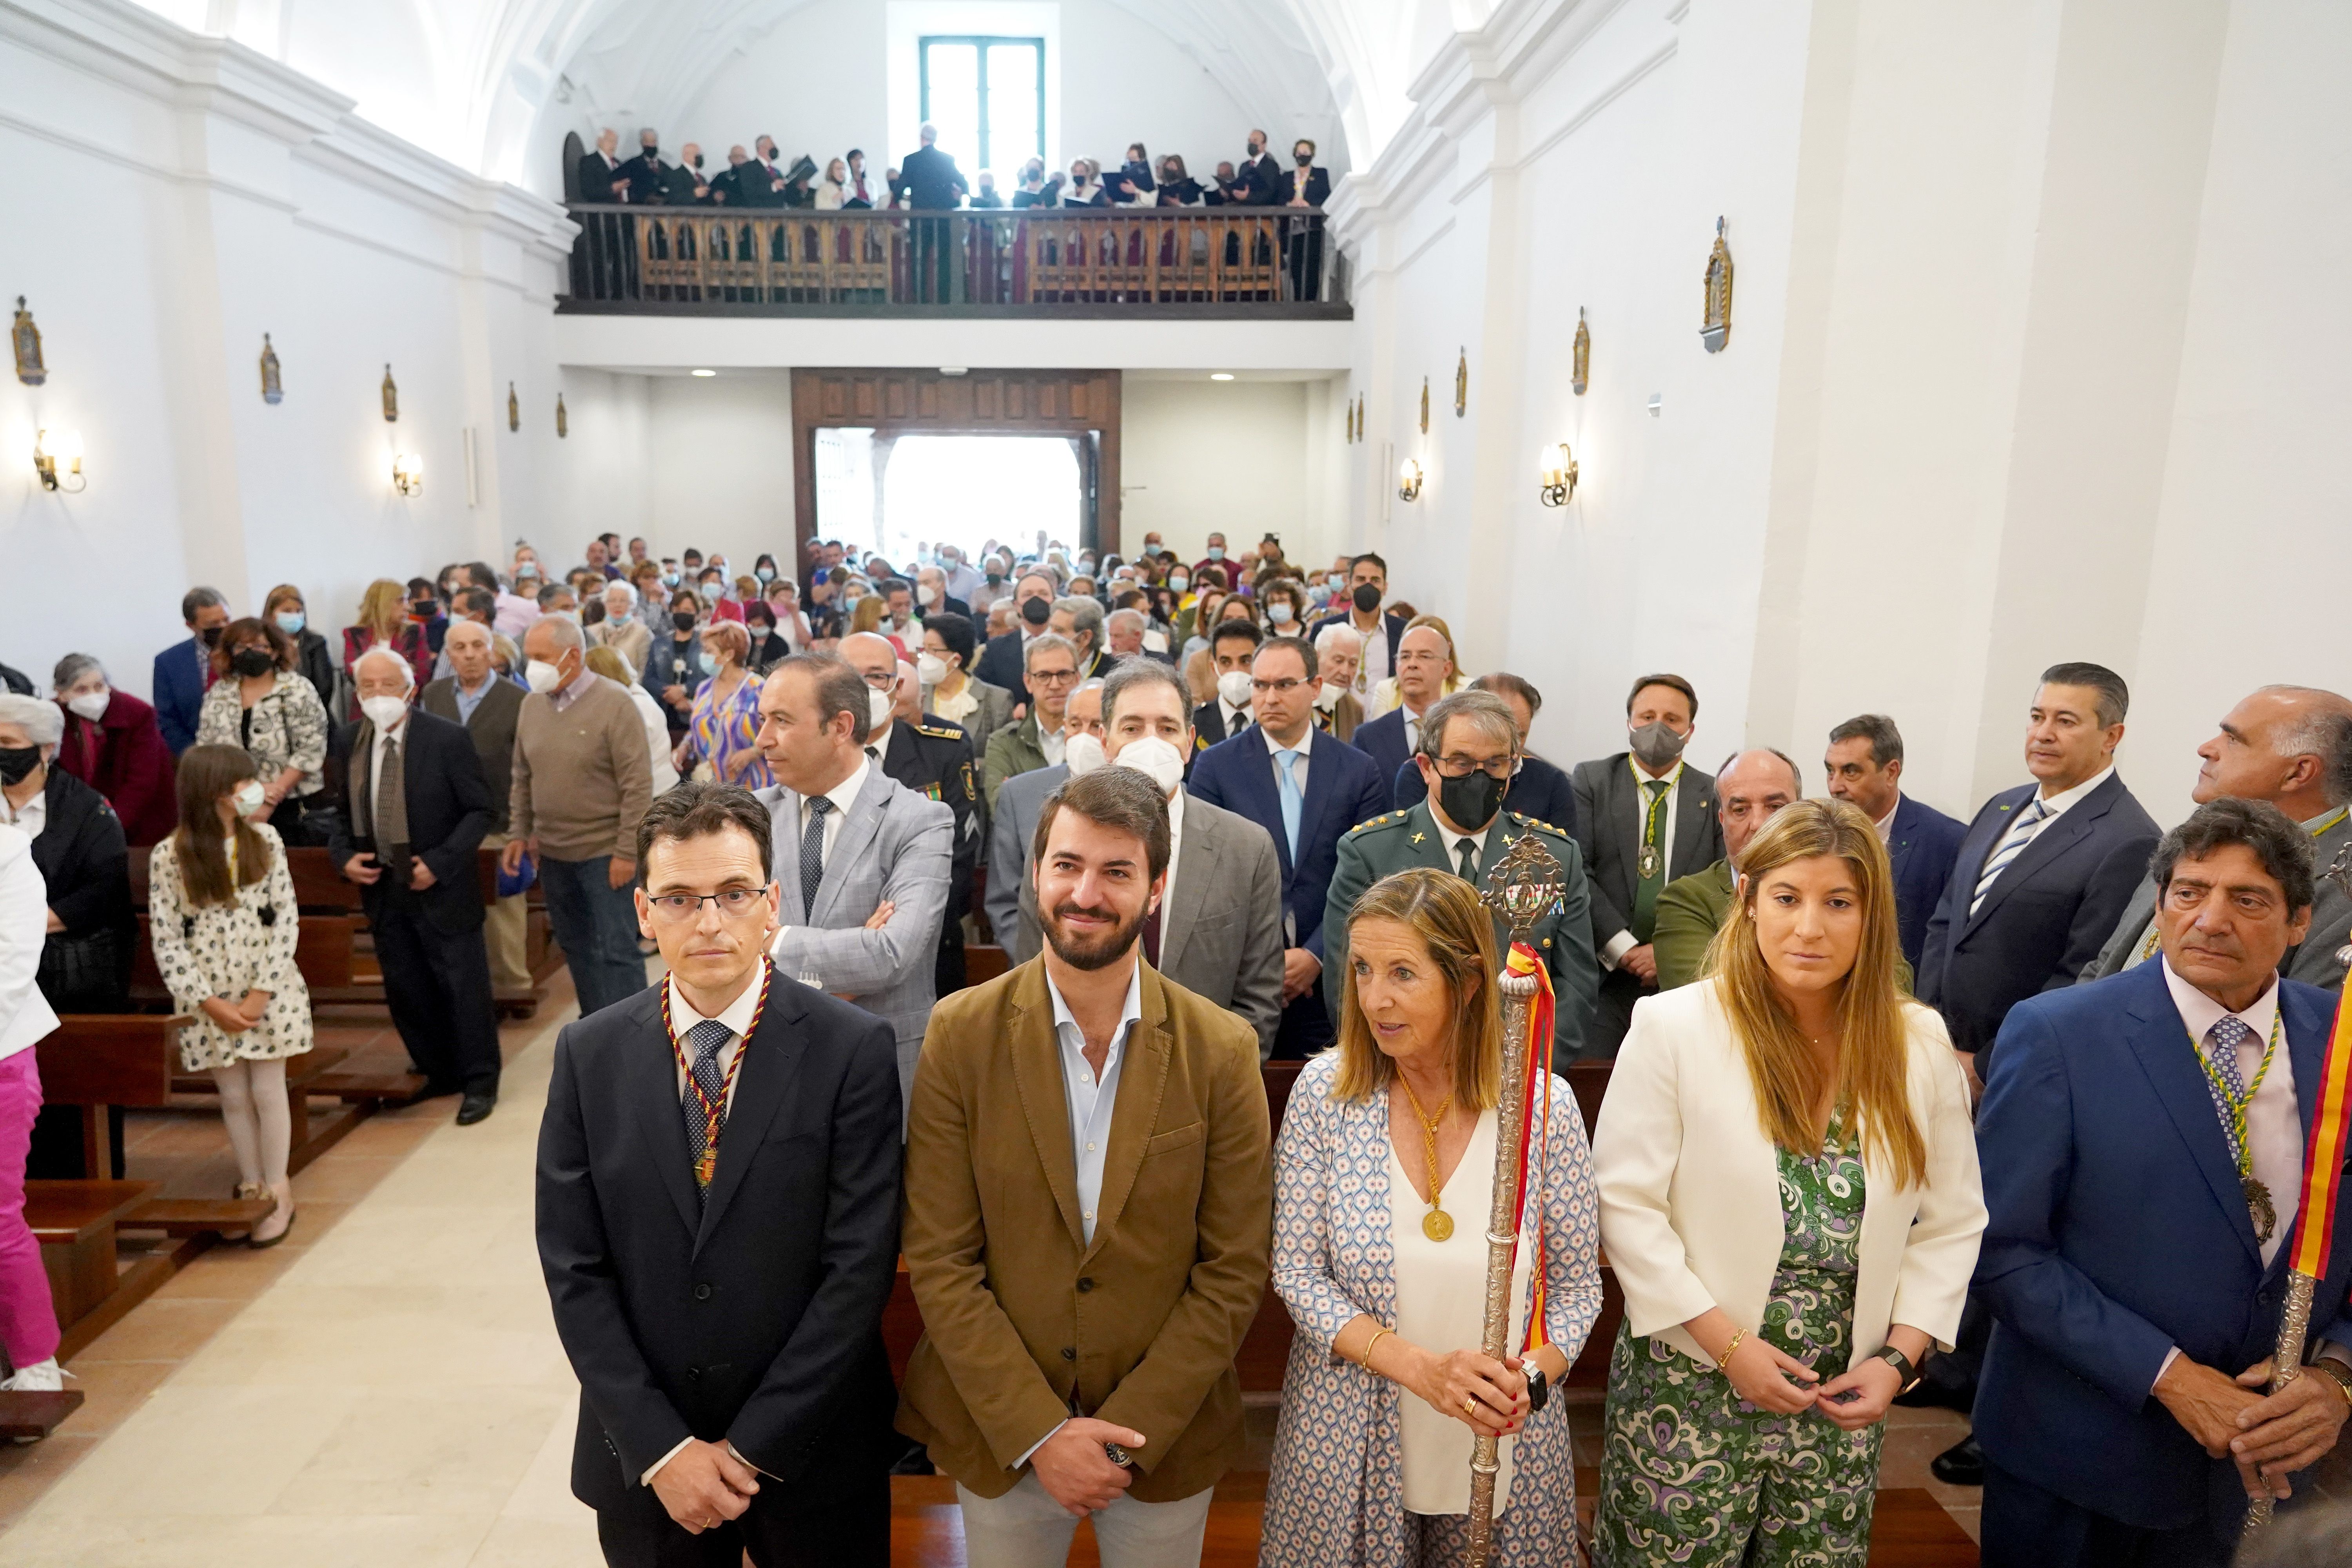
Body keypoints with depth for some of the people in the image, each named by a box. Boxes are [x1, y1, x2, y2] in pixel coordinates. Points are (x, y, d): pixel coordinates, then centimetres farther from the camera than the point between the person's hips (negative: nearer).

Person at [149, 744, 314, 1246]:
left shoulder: (265, 840, -3)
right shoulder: (169, 856, -7)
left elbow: (286, 919, -4)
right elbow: (166, 941, -6)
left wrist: (261, 993, -10)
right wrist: (210, 1003, -12)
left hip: (269, 992, 0)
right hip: (210, 1001, 0)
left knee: (268, 1091, 4)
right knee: (233, 1096, 10)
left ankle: (277, 1192, 17)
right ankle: (252, 1186, 25)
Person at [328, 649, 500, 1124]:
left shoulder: (447, 738, -12)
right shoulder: (349, 740, 3)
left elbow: (479, 810, -9)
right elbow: (345, 810, 14)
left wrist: (439, 862, -18)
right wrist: (344, 855, -4)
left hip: (441, 886, -5)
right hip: (382, 887, 5)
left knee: (463, 986, 2)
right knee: (405, 990, 12)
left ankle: (479, 1083, 15)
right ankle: (439, 1074, 28)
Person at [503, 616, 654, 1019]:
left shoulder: (614, 703, -14)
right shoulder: (531, 704, 4)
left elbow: (638, 785, -15)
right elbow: (523, 778, 14)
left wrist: (627, 851, -17)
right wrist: (519, 833, 8)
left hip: (605, 851, -6)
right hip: (553, 851, 6)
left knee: (616, 950, -3)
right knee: (575, 946, 15)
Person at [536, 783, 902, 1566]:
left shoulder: (853, 1049, -14)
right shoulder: (588, 1054, -5)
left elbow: (859, 1265, -14)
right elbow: (574, 1269, -4)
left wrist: (751, 1449, -13)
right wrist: (661, 1447, -9)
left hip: (808, 1455, -2)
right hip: (643, 1462, 2)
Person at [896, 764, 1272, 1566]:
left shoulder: (1221, 1049, -11)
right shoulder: (961, 1033, -11)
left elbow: (1234, 1270, -8)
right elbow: (939, 1260, -10)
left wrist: (1126, 1432, -12)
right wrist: (1038, 1432, -14)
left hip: (1167, 1436, 0)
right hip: (997, 1433, 0)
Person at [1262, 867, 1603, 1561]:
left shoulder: (1545, 1105, -11)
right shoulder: (1325, 1092, -11)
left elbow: (1577, 1287, -2)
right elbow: (1297, 1274, -8)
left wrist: (1531, 1378, -20)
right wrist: (1419, 1367, -19)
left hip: (1505, 1440, 0)